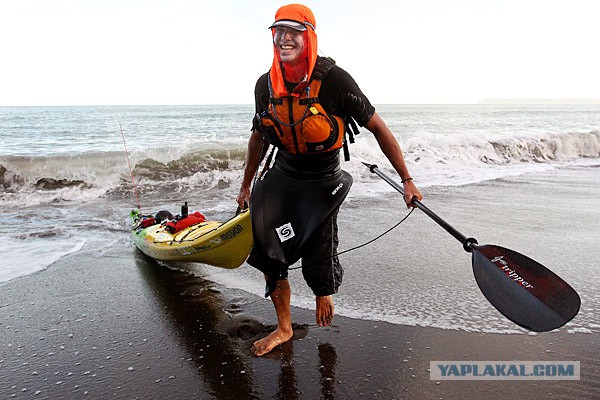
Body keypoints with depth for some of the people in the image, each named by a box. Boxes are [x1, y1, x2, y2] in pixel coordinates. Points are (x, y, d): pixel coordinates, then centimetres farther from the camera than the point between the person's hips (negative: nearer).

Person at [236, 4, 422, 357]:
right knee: (269, 253, -3)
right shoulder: (266, 85, -4)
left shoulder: (334, 80, -19)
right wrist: (247, 185, 20)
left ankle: (325, 296, 37)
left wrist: (407, 180, -10)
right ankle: (284, 328, 18)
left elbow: (379, 129, -11)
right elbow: (259, 136, 12)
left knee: (318, 264, -3)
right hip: (281, 176, 4)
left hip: (322, 182, -4)